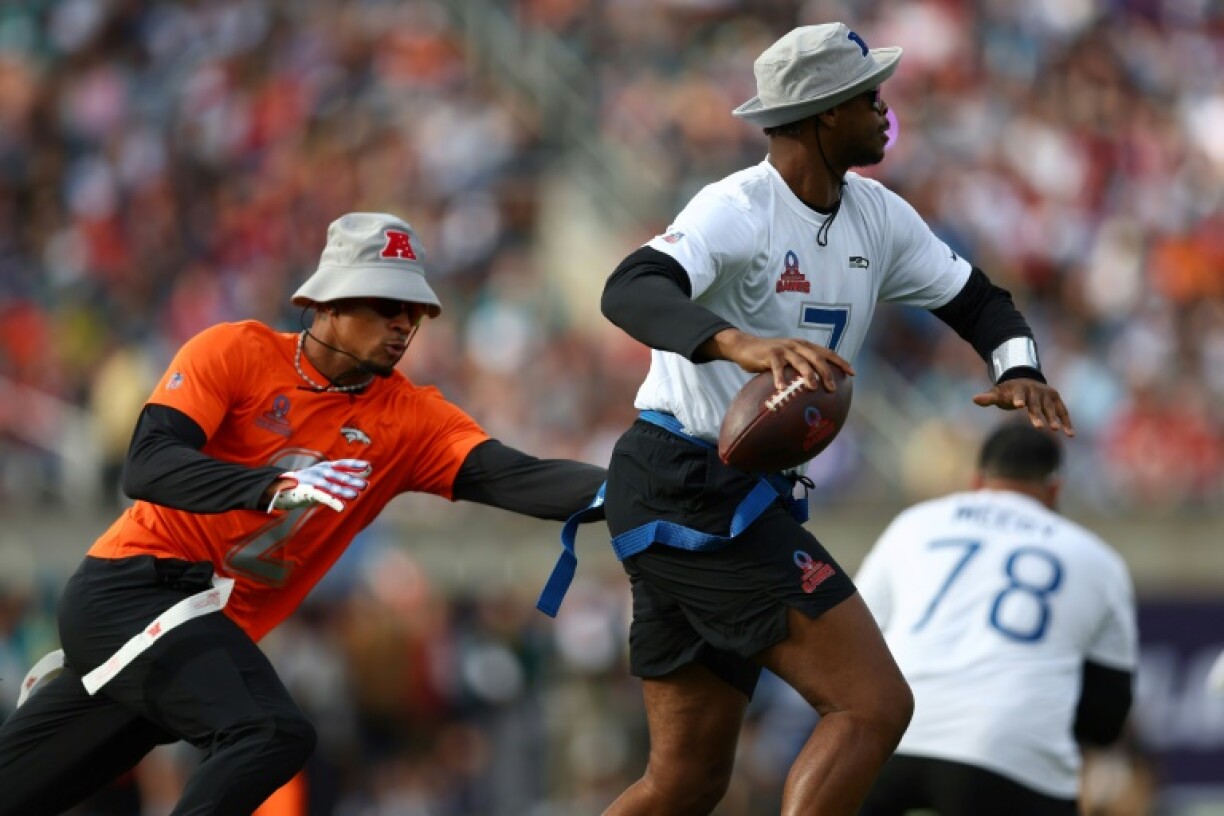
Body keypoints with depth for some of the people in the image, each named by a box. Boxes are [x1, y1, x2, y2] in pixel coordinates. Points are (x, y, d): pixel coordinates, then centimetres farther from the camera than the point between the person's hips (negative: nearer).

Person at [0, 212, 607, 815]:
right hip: (130, 590, -6)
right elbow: (146, 466, -17)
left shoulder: (411, 418, 2)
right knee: (273, 735, -26)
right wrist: (276, 487, -32)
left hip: (213, 630, 6)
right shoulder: (235, 353, -7)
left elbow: (517, 480, -11)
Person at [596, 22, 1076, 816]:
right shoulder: (739, 210, -17)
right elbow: (631, 291, -35)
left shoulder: (876, 216, 8)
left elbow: (978, 301, 16)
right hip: (690, 489, -9)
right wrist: (742, 345, -54)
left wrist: (1021, 375, -7)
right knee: (874, 704, -15)